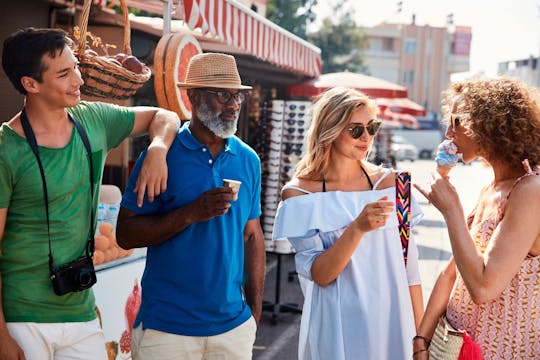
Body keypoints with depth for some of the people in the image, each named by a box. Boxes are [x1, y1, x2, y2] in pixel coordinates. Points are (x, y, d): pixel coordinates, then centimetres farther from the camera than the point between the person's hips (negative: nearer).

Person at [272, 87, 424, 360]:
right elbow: (319, 275, -14)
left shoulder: (389, 183, -1)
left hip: (392, 324, 3)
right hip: (336, 331, -2)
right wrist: (357, 229, -27)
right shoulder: (299, 193, -8)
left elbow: (408, 265, 2)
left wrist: (420, 334, 3)